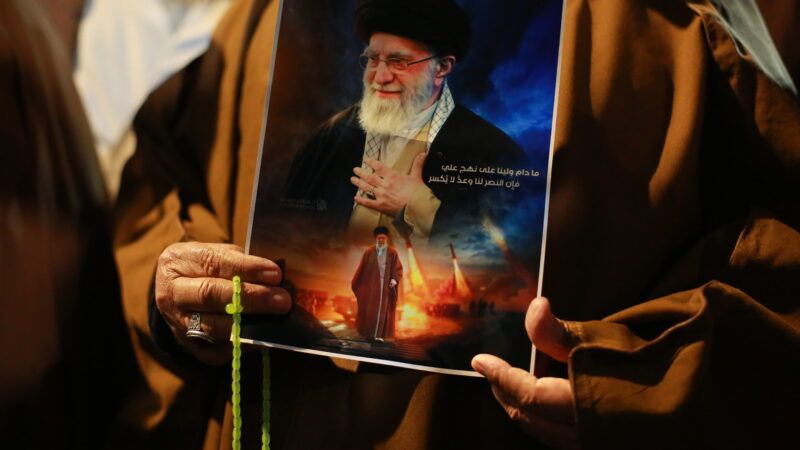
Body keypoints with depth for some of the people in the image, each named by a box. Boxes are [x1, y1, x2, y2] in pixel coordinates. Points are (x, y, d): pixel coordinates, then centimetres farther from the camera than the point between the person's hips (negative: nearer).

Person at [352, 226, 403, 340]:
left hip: (385, 286, 0)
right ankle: (367, 332, 15)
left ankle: (379, 334, 4)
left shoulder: (392, 252, 0)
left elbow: (398, 268, -1)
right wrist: (355, 283, 9)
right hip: (370, 285, 0)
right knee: (369, 309, 1)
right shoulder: (369, 252, 0)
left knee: (383, 309, 0)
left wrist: (395, 279, -18)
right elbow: (361, 268, 5)